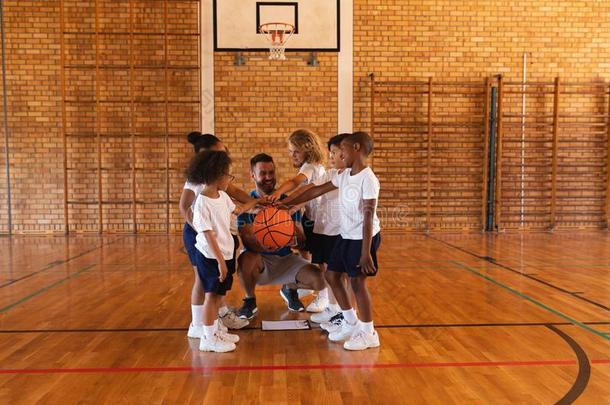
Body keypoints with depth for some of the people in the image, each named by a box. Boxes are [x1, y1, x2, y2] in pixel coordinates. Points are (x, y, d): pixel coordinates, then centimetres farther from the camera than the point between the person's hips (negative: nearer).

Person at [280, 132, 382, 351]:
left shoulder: (368, 179, -18)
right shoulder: (345, 176, 6)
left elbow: (368, 217, -22)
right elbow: (317, 190, 11)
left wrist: (366, 252, -24)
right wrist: (288, 204, 11)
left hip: (363, 237, -9)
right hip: (346, 235, 9)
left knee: (357, 281, -5)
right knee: (331, 275, 12)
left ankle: (369, 333, 13)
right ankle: (351, 323, 26)